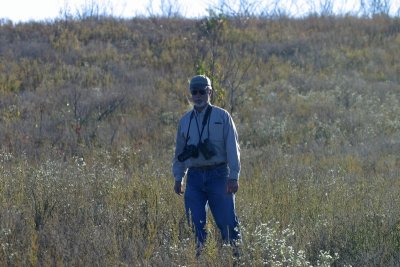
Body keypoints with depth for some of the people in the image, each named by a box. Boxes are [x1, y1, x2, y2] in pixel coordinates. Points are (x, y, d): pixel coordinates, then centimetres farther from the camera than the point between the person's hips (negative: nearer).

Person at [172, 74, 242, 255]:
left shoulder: (222, 117, 0)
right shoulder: (185, 121, 13)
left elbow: (233, 148, -4)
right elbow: (179, 151, 19)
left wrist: (233, 177, -11)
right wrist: (178, 178, 14)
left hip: (218, 175, -4)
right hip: (194, 177, 4)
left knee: (227, 221, -6)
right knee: (195, 224, 0)